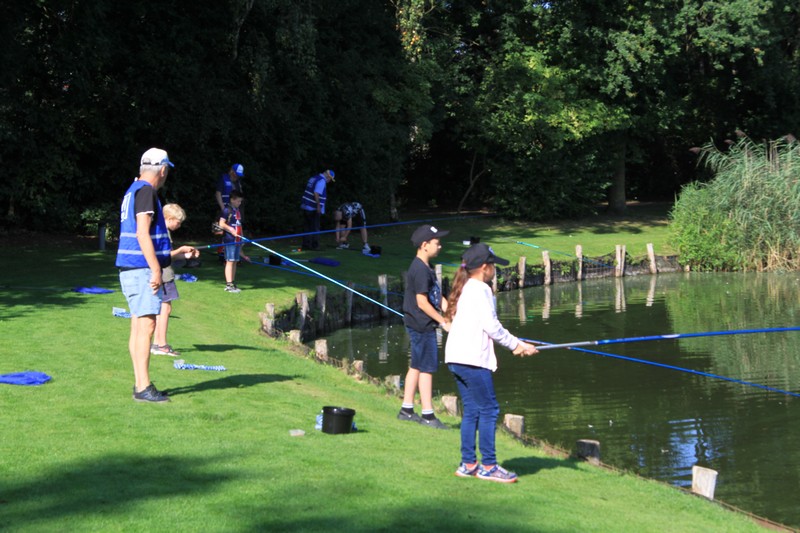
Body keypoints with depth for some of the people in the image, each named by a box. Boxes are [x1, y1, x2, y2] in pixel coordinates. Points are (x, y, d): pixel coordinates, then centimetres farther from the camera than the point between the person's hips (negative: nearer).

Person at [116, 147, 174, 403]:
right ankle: (143, 387, -14)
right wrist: (156, 270, -20)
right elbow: (142, 234, -19)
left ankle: (140, 383, 14)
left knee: (138, 326, 11)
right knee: (146, 326, -12)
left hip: (130, 269, 10)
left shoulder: (132, 191, 18)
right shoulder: (146, 192, -12)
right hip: (143, 269, -10)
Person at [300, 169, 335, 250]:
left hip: (306, 206, 8)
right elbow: (316, 193, -23)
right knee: (314, 228, -3)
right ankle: (314, 245, -2)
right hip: (313, 208, -8)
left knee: (307, 226, 10)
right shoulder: (322, 181, -13)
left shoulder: (313, 178, 16)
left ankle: (306, 244, 10)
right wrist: (318, 205, -21)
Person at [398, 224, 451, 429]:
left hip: (419, 325, 10)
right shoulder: (420, 270, -19)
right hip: (422, 325, -10)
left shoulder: (426, 268, 13)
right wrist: (443, 322, -16)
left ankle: (407, 410, 23)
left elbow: (437, 295, 16)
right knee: (427, 368, -5)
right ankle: (427, 415, 0)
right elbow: (422, 302, -21)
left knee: (416, 366, 15)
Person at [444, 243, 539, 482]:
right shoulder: (481, 289, -9)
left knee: (472, 410, 13)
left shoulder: (465, 288, 19)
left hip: (456, 358, 9)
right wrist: (517, 345, -1)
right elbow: (491, 326, -12)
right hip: (472, 359, -9)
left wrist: (515, 344, 19)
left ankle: (468, 464, 15)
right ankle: (488, 466, -2)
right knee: (489, 409, -4)